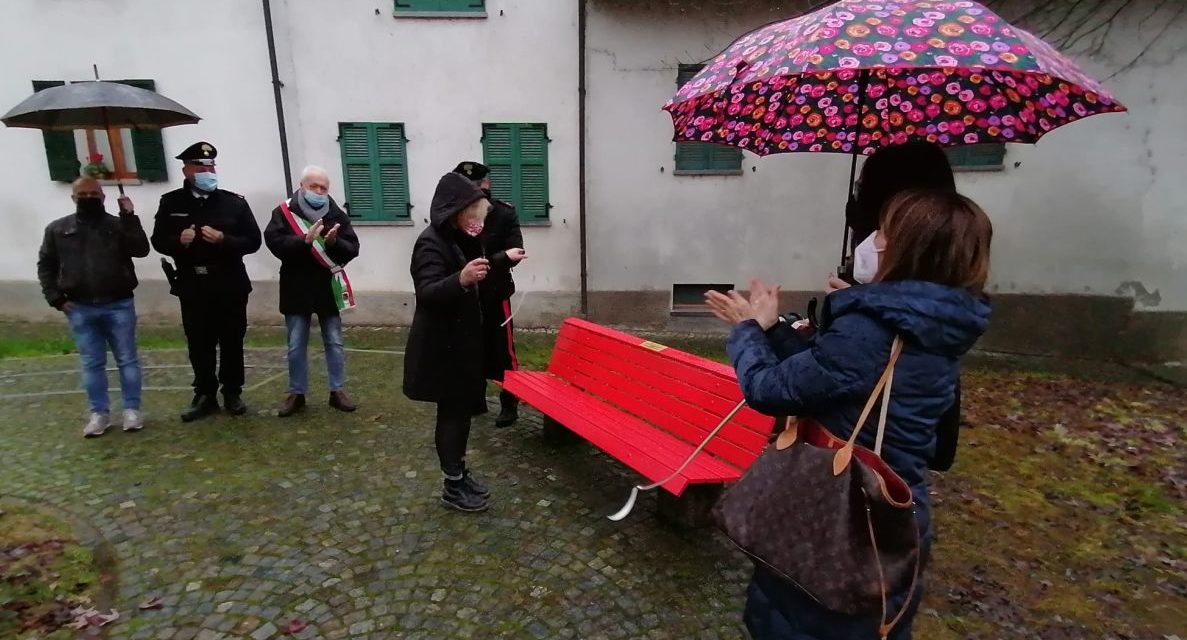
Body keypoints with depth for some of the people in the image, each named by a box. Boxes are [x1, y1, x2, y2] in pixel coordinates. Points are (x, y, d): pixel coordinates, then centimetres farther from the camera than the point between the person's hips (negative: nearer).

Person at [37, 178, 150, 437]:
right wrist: (56, 297, 2)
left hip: (119, 305, -2)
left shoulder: (118, 225, 1)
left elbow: (141, 250, -15)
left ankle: (132, 409, 13)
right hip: (80, 309, 2)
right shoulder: (57, 229, 7)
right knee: (92, 363, 9)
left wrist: (130, 217, -19)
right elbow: (45, 265, 11)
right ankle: (99, 413, 18)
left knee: (127, 359, 4)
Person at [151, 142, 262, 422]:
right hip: (192, 287, 2)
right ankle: (205, 395, 22)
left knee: (232, 343, 8)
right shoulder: (171, 203, 5)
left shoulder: (234, 201, 0)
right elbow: (159, 241, 7)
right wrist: (179, 240, -14)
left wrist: (223, 239, -19)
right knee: (199, 345, 9)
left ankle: (232, 393, 21)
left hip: (230, 286, -1)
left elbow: (253, 241, -3)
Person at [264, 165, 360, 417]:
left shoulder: (337, 214, 1)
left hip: (328, 288, 1)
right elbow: (275, 243, -15)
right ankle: (296, 393, 21)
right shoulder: (284, 212, -3)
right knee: (296, 346, 8)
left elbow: (353, 249, -4)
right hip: (297, 289, -1)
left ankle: (338, 391, 20)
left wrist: (334, 242, -24)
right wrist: (305, 240, -29)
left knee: (335, 343, 8)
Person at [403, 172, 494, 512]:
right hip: (441, 345, -9)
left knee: (461, 409, 15)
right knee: (452, 412, 0)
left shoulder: (455, 239, 11)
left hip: (460, 339, 9)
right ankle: (453, 487, 13)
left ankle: (460, 473, 29)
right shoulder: (431, 243, -18)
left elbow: (473, 276, 19)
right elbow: (427, 293, -28)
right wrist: (461, 279, -46)